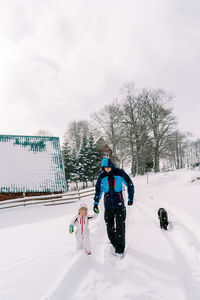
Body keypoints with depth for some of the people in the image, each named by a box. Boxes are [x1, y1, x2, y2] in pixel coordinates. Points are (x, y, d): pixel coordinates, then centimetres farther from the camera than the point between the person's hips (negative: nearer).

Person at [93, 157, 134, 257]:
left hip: (119, 204, -3)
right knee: (109, 226, 9)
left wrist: (130, 198, 6)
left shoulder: (120, 173, -7)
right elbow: (98, 190, 10)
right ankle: (114, 243, 31)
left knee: (120, 227, -7)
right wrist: (96, 203, 9)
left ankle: (119, 249, 1)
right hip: (108, 205, 3)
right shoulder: (102, 176, 0)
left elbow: (130, 184, 4)